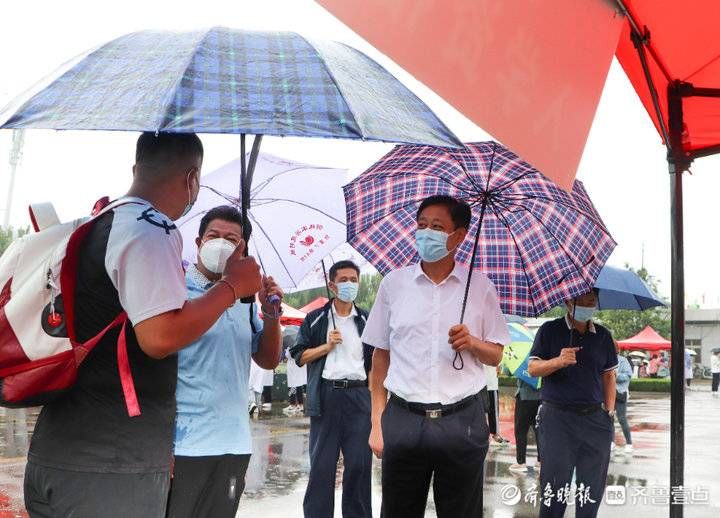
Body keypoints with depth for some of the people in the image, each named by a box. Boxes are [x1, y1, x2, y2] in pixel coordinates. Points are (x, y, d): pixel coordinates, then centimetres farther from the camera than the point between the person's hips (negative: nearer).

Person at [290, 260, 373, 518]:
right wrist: (327, 346, -7)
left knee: (359, 463, 2)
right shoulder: (315, 319, 8)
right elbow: (300, 356, 6)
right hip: (326, 396, -1)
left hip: (358, 395, 1)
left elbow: (375, 361, 12)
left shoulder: (367, 320, 12)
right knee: (322, 464, 2)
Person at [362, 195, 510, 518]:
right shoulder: (394, 283, 6)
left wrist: (472, 343, -11)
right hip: (403, 419, 0)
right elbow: (380, 358, 9)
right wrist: (377, 422, 4)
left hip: (462, 421, 0)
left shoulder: (480, 286, 5)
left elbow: (496, 356, 11)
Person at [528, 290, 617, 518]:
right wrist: (559, 361, -21)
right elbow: (533, 368, -3)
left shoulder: (603, 336, 12)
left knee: (592, 485, 5)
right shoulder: (550, 330, 2)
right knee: (556, 482, -4)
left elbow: (609, 375, 16)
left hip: (595, 417, 4)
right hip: (558, 416, -3)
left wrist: (610, 410, 6)